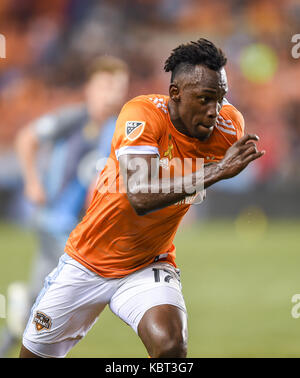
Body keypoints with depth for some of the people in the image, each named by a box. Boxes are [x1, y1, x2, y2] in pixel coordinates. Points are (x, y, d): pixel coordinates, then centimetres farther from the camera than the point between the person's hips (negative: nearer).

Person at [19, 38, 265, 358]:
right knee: (34, 354, 12)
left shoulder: (228, 126, -11)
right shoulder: (143, 114, -24)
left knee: (170, 346, -30)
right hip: (86, 261, -1)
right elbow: (140, 197, -39)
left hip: (149, 267, 1)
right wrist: (216, 171, -42)